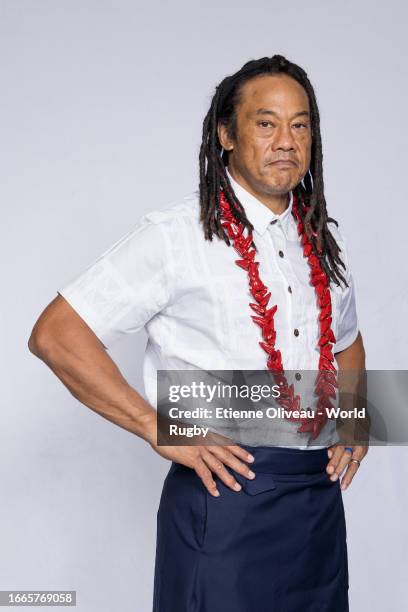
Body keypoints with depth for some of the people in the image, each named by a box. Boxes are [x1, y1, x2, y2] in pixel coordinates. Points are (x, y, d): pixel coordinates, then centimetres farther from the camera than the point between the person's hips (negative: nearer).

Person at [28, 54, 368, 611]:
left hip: (321, 495, 6)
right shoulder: (176, 235, -9)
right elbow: (55, 335, -13)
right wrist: (161, 431, -16)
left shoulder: (325, 242, 11)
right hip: (228, 488, -6)